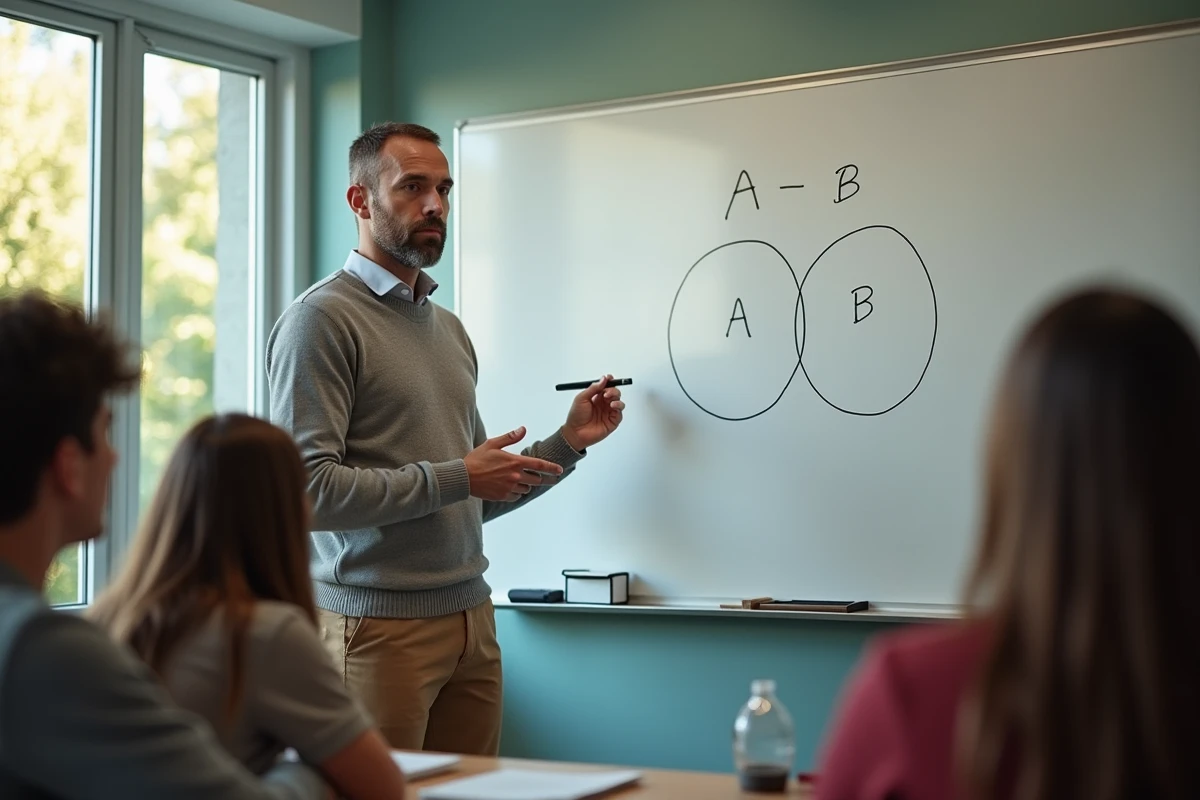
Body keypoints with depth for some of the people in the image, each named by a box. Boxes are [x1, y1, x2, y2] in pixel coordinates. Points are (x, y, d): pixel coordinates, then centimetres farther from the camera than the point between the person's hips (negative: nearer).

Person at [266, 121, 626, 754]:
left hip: (472, 620, 7)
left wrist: (568, 442, 10)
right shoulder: (323, 318, -7)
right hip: (378, 624, -7)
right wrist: (455, 477, -13)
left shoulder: (449, 328, 17)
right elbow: (309, 488, -19)